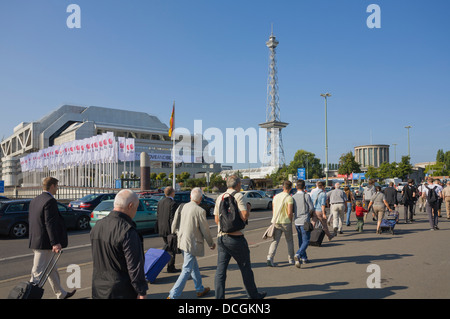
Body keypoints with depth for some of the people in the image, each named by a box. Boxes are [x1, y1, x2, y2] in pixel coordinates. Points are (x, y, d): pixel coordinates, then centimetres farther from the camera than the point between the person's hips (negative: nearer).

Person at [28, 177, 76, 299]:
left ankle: (61, 294, 34)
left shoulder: (34, 200, 11)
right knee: (38, 273, -3)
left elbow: (30, 220, 16)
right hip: (44, 243, -10)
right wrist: (55, 243, -23)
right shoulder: (50, 201, -18)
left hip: (35, 240, 10)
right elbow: (50, 223, -23)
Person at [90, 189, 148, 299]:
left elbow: (96, 259, 13)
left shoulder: (97, 226, 3)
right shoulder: (128, 231, -23)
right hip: (121, 293, -8)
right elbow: (134, 266, -21)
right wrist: (141, 292, -12)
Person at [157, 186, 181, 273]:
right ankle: (171, 268, 9)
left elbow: (158, 215, 11)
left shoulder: (160, 202, 6)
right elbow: (172, 218, -19)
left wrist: (160, 227, 18)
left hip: (161, 229, 8)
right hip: (170, 229, -8)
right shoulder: (173, 203, -18)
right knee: (172, 249, 4)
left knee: (168, 247, 20)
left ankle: (170, 266, 26)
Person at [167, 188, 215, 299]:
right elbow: (205, 230, -8)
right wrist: (211, 243, 7)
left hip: (182, 241, 8)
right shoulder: (200, 211, -17)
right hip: (192, 243, -8)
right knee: (187, 271, 1)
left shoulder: (182, 207, 0)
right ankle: (173, 296, 0)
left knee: (194, 266, 23)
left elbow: (174, 225, 6)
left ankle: (200, 289, 38)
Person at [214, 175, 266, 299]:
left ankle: (219, 296, 5)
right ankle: (253, 295, 26)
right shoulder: (238, 196, -8)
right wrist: (249, 210, 3)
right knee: (245, 268, 11)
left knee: (220, 269, 6)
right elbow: (244, 216, -17)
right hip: (235, 237, -5)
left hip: (221, 237, 5)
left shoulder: (220, 198, 11)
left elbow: (216, 219, 12)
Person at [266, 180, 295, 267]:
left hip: (276, 222, 4)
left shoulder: (276, 196, 7)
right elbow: (290, 213, -16)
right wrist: (291, 221, 0)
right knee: (289, 241, 14)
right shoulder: (289, 198, -11)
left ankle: (270, 257, -13)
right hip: (286, 222, -4)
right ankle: (291, 259, 25)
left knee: (275, 241, 3)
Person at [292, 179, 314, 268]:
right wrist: (308, 215, 11)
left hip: (296, 221, 5)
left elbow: (292, 210, 5)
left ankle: (304, 258, 25)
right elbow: (311, 208, -8)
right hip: (305, 221, -5)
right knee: (306, 241, 0)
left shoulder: (293, 197, 1)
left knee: (301, 240, 17)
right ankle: (298, 255, -20)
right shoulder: (306, 196, -10)